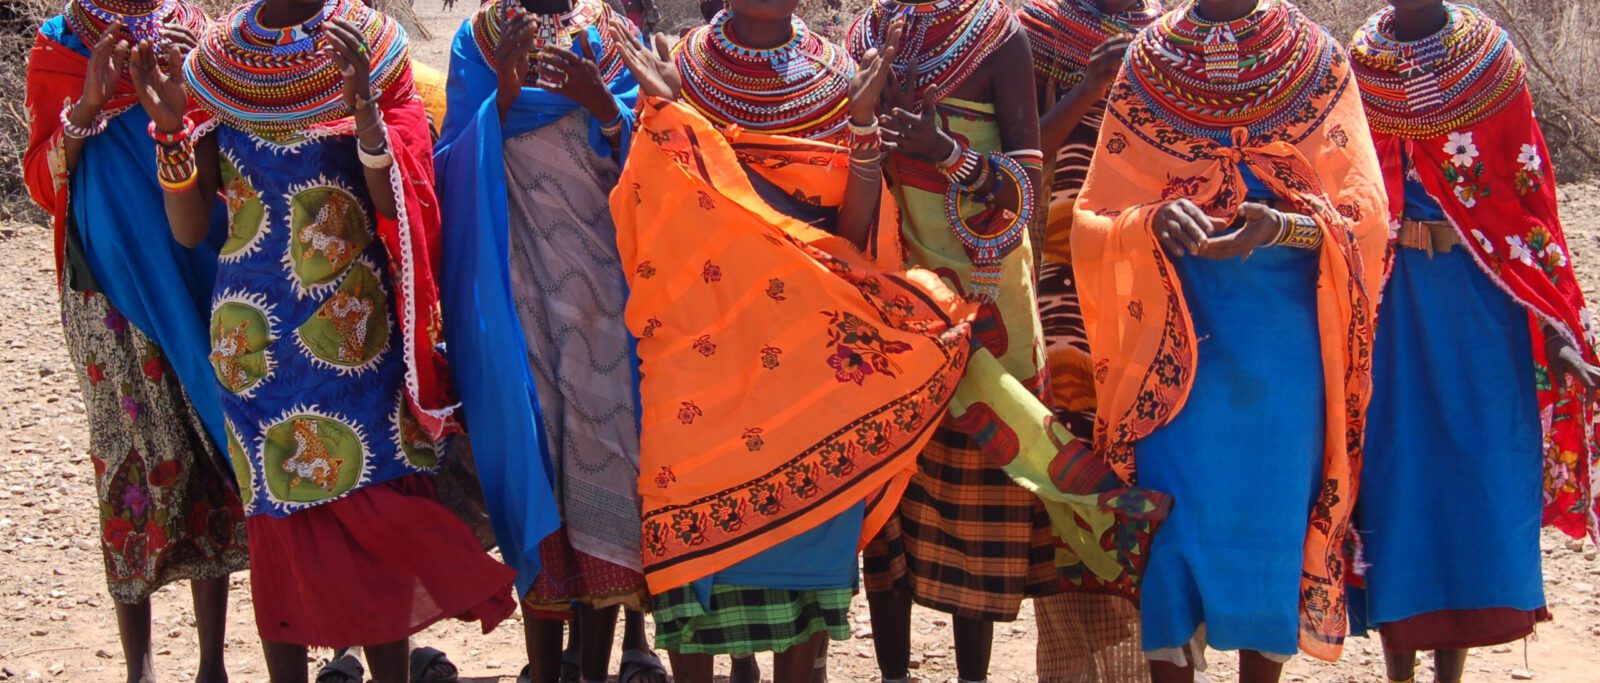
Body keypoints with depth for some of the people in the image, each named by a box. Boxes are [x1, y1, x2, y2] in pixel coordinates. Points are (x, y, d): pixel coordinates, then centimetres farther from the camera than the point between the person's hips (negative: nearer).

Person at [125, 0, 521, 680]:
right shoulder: (218, 58, 6)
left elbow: (398, 210, -9)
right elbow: (189, 229, 3)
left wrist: (365, 105, -23)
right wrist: (169, 127, -11)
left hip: (357, 339, -1)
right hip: (257, 341, 2)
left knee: (377, 520, -4)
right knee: (277, 515, 3)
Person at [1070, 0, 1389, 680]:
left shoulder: (1318, 61, 4)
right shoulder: (1147, 64, 5)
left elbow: (1363, 213, -2)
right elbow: (1093, 221, 2)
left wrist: (1284, 226, -22)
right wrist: (1153, 222, -21)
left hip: (1285, 341, 0)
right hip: (1175, 343, 0)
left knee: (1274, 516, 2)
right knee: (1174, 515, -5)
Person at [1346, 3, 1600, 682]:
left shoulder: (1492, 59, 1)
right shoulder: (1357, 67, 4)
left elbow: (1528, 198, 1)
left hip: (1481, 299, 0)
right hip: (1388, 300, 0)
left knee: (1476, 469, 1)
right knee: (1393, 461, 2)